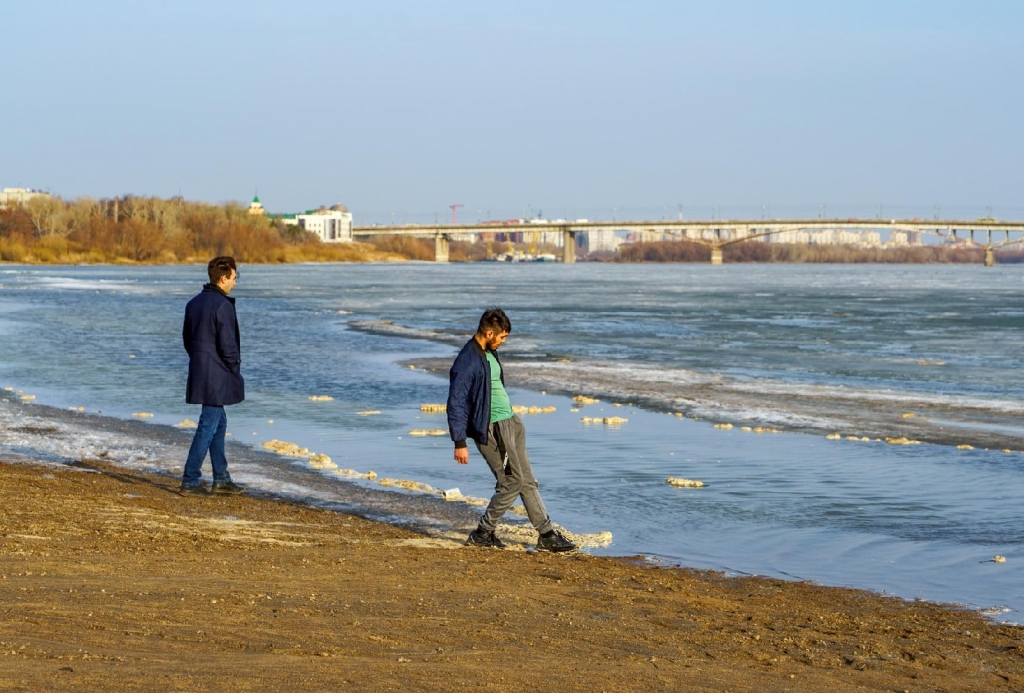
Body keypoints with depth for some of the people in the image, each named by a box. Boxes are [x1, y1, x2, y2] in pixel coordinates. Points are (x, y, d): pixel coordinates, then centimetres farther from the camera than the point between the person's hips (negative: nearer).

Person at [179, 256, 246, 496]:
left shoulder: (194, 303, 10)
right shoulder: (222, 305, -17)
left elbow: (187, 337, 16)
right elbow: (227, 344, -18)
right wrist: (235, 369, -5)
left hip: (199, 371, 9)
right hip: (217, 377, -9)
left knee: (219, 424, 18)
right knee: (208, 426, -4)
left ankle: (221, 479, 24)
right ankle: (190, 481, -3)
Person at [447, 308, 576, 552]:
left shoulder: (490, 353, 9)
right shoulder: (467, 362, -21)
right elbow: (456, 404, -21)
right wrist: (460, 443, -22)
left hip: (510, 423, 10)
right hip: (491, 429, -10)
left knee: (527, 480, 11)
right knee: (512, 482, -6)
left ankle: (547, 534, 15)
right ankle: (482, 534, 6)